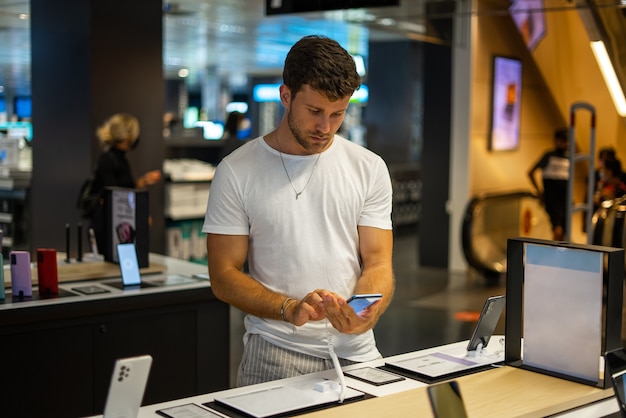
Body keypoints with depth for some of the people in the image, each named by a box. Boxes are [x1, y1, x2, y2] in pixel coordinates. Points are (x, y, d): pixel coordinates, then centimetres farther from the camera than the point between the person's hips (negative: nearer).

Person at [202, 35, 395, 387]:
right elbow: (224, 276, -1)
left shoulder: (369, 168, 6)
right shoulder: (237, 172, -1)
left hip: (356, 351, 3)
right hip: (275, 355, -2)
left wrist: (366, 314, -18)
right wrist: (290, 309, -16)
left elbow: (378, 262, 3)